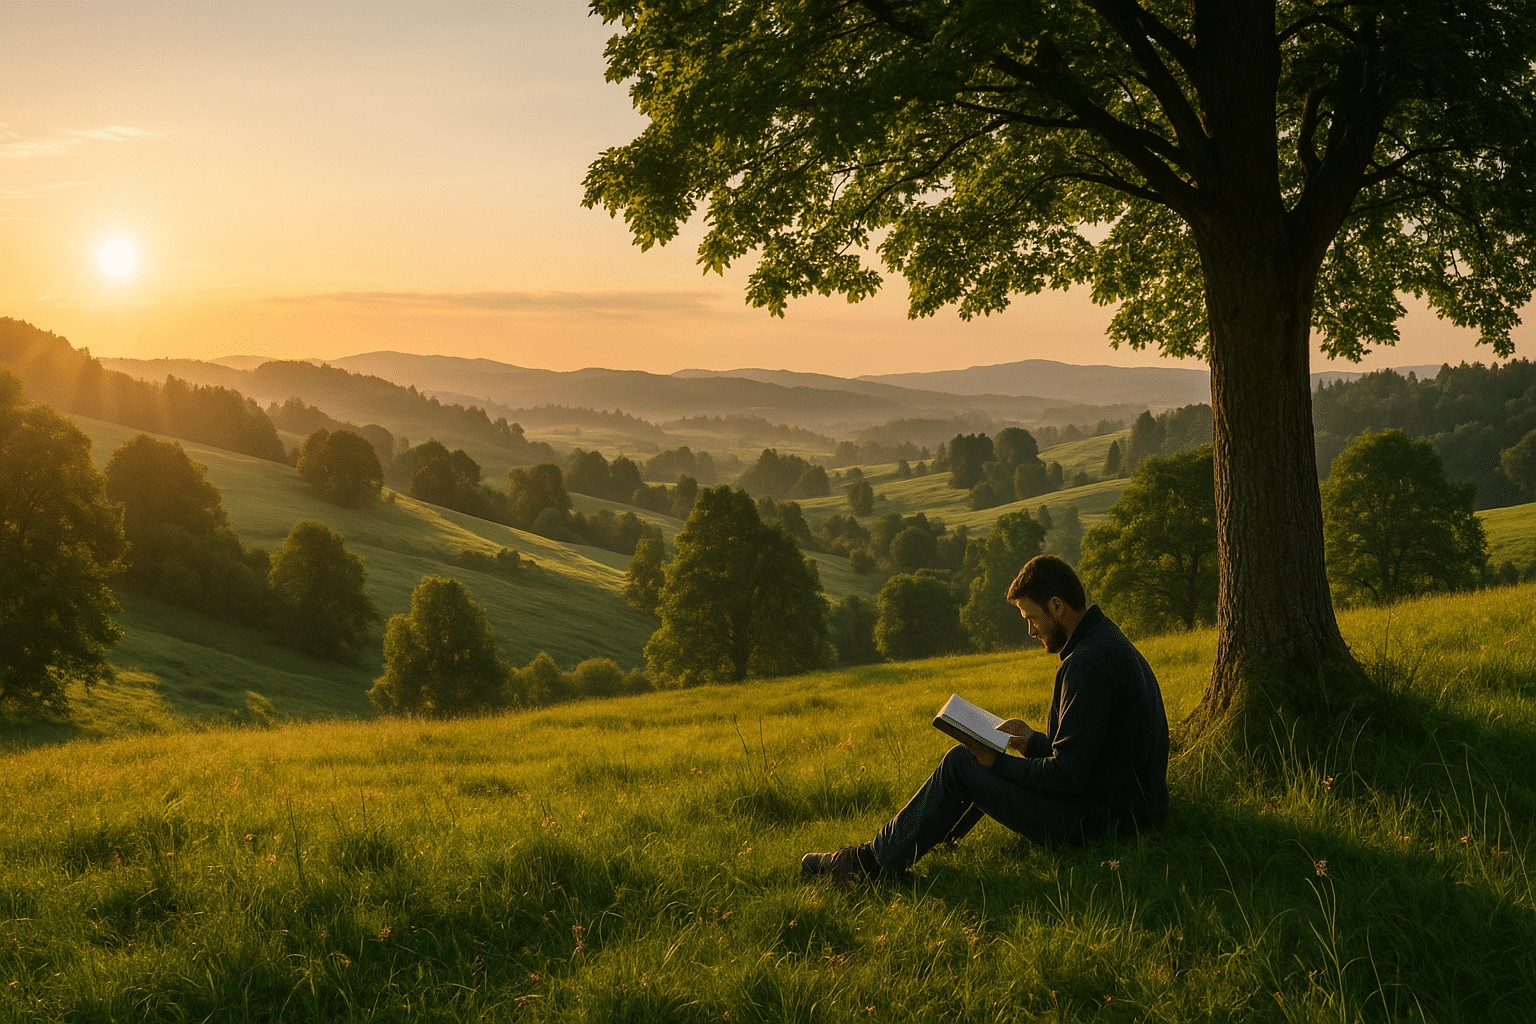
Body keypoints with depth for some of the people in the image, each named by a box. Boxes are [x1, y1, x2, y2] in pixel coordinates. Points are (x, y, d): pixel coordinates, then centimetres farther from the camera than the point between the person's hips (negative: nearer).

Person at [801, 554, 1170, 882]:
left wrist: (998, 762, -11)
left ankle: (876, 860, 6)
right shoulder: (1109, 641, 12)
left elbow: (1068, 776, -24)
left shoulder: (1089, 664, -23)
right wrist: (1032, 741, 11)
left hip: (1095, 821, -10)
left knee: (960, 764, -6)